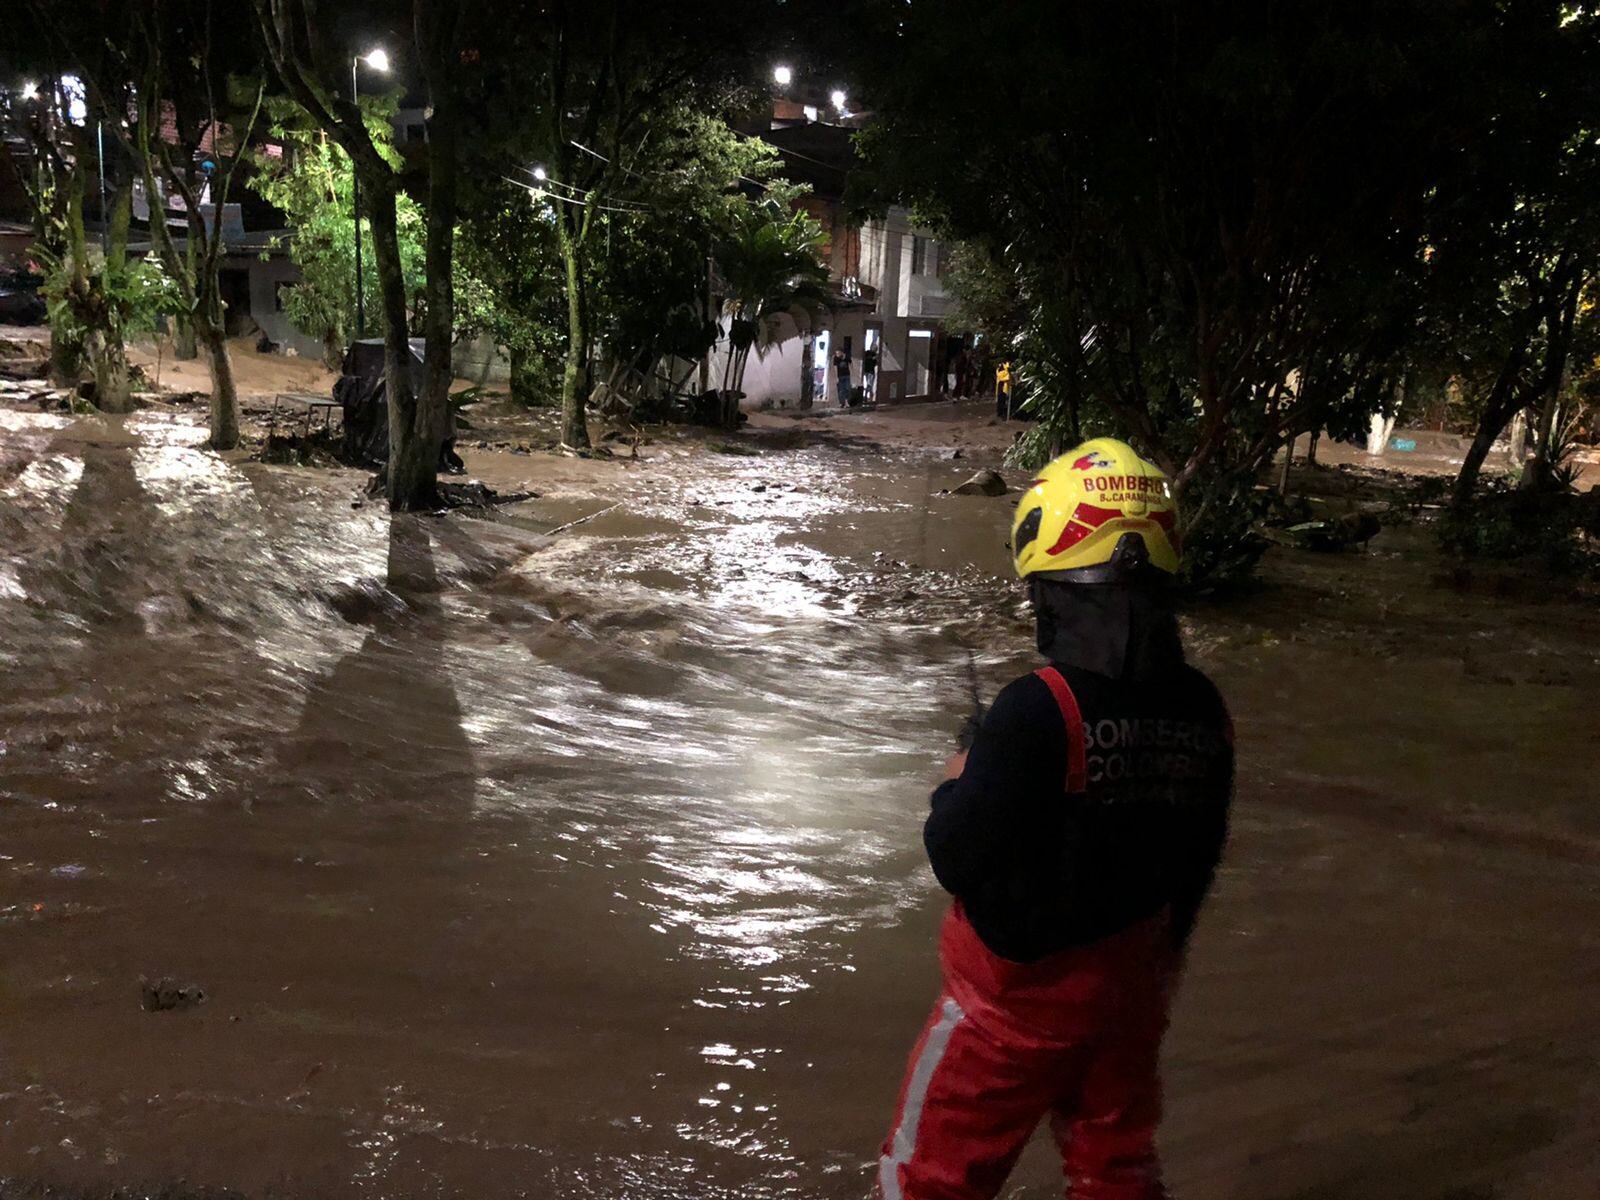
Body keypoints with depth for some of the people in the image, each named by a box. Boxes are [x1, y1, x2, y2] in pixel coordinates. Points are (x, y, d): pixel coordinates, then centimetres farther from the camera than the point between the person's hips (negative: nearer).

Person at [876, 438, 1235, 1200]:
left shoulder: (1040, 711, -28)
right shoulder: (1201, 711, -6)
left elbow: (958, 858, -26)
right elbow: (1198, 860, 6)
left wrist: (956, 789, -4)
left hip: (1019, 993, -6)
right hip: (1133, 990, 6)